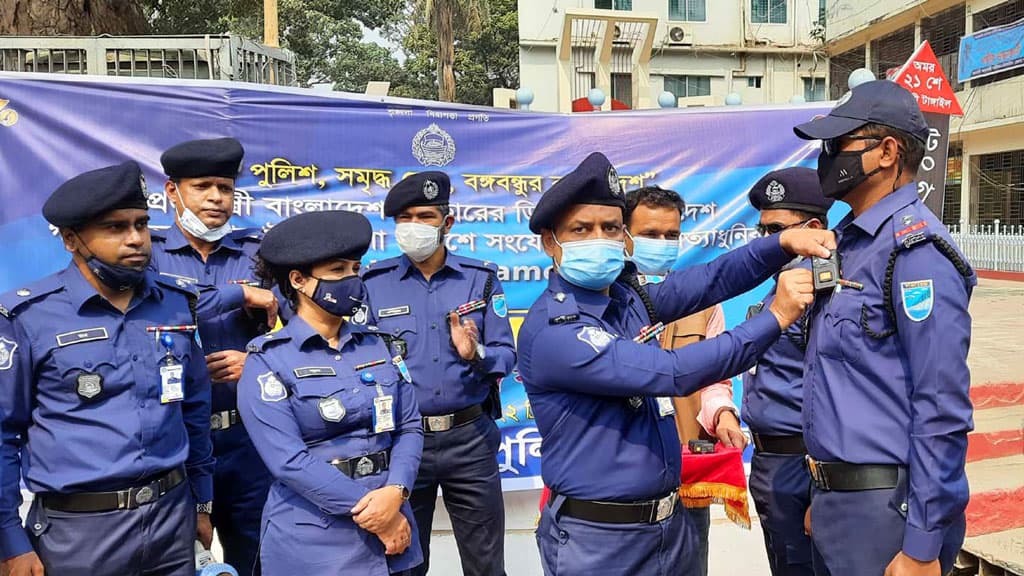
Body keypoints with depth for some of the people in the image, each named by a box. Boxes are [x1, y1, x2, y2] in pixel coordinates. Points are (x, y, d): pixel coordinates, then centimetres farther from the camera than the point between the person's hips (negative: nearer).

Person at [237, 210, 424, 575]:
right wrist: (369, 511, -16)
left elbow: (409, 426, 2)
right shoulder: (267, 361, -9)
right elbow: (289, 460, -16)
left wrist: (395, 492, -15)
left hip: (391, 529, 4)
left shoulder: (377, 344, 5)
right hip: (312, 544, -4)